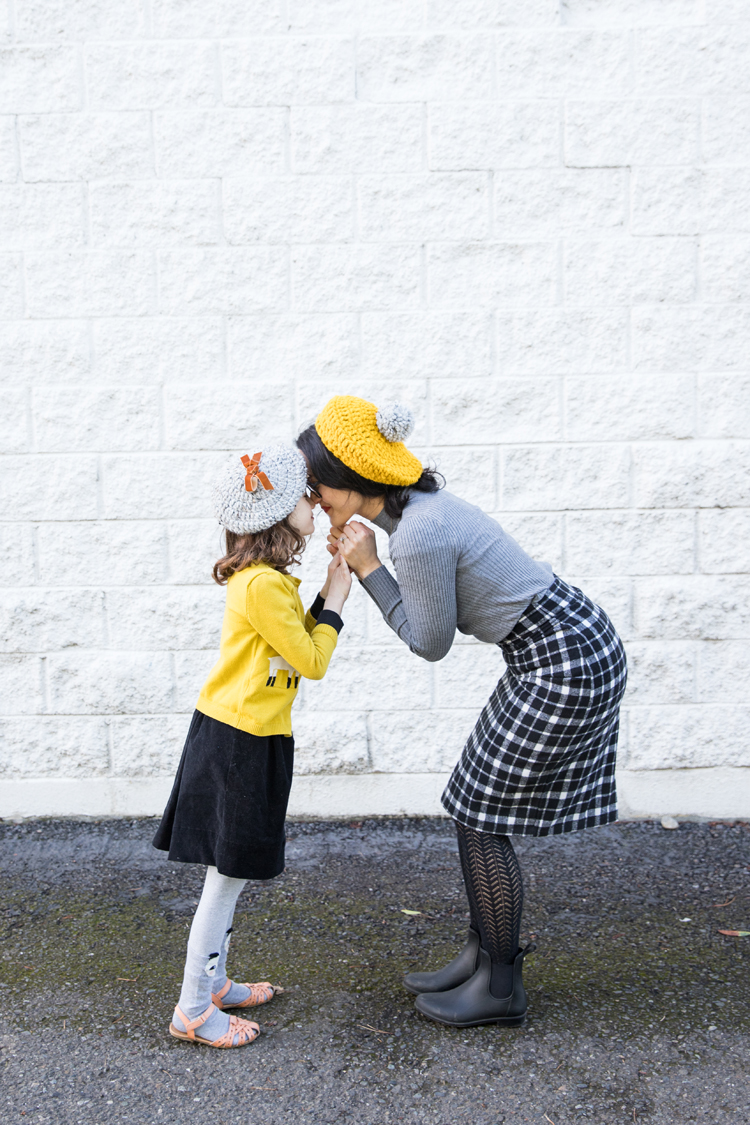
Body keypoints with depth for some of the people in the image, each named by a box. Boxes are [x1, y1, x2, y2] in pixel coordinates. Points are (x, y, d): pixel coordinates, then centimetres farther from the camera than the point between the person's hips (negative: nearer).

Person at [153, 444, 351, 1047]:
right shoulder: (263, 585, -20)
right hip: (239, 742, -10)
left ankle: (212, 981, 32)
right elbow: (311, 661, -15)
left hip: (243, 738, 10)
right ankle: (193, 1010, 10)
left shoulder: (267, 579, 11)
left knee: (228, 872, 18)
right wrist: (335, 602, -4)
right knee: (228, 875, -1)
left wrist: (326, 598, 8)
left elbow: (298, 640, 16)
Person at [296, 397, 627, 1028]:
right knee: (474, 811, 15)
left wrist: (369, 569, -10)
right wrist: (360, 565, 5)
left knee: (481, 818, 1)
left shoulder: (418, 537, -24)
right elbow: (437, 619, 16)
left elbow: (430, 643, -11)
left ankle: (501, 988, 16)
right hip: (564, 647, 10)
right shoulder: (418, 504, 6)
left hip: (563, 664, -10)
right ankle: (481, 959, 29)